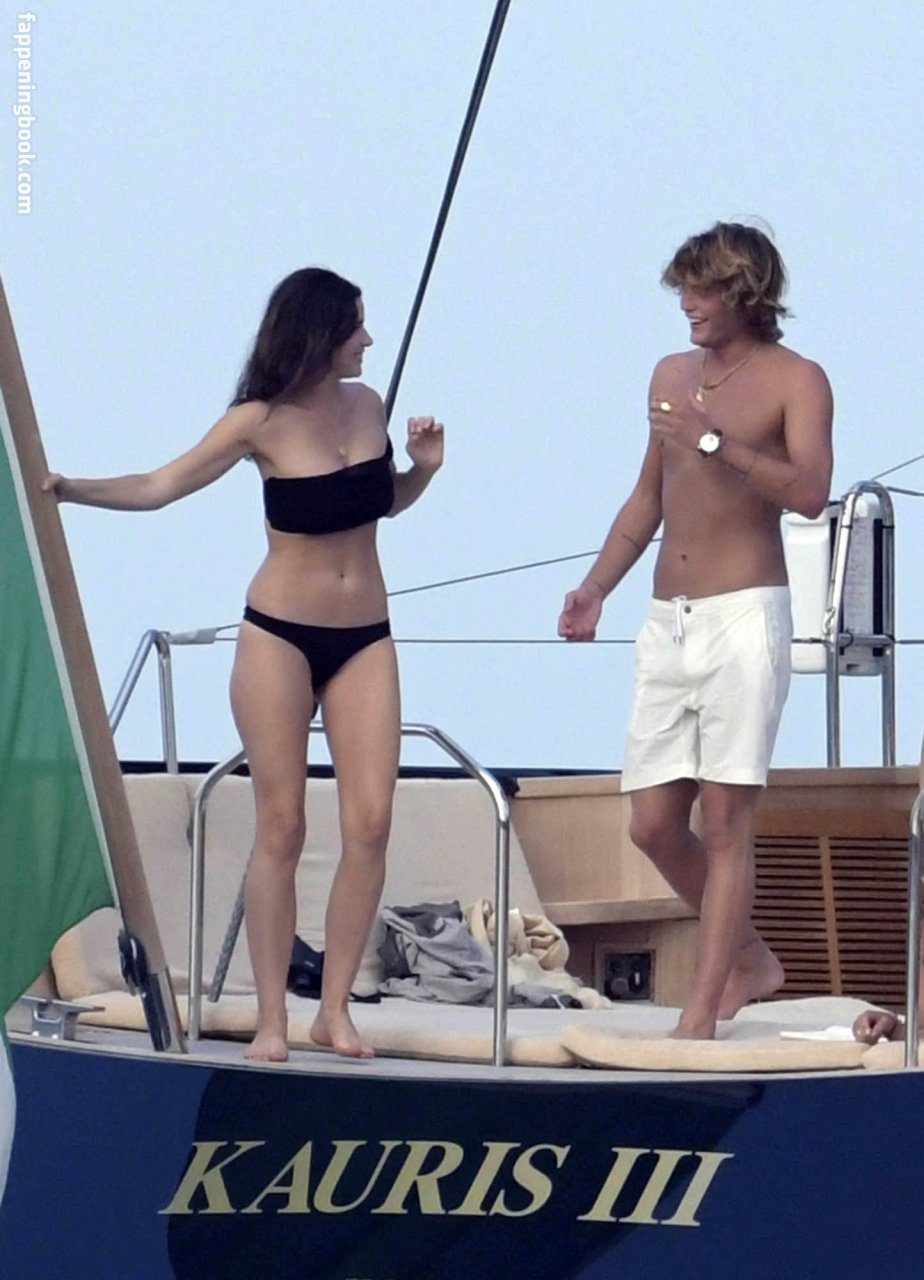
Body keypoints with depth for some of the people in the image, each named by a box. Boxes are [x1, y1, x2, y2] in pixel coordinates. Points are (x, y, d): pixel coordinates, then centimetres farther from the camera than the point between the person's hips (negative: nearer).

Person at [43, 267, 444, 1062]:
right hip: (280, 636, -3)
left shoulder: (365, 406, 3)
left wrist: (422, 471, -1)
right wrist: (74, 489, -24)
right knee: (281, 826, -3)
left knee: (370, 822, -8)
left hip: (365, 638, 4)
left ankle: (336, 1010, -1)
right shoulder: (262, 423, -9)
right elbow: (159, 487, -10)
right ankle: (272, 1017, 1)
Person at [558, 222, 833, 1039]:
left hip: (744, 618, -7)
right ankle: (749, 961, 23)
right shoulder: (672, 376, 17)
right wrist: (595, 589, 15)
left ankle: (701, 1016, -9)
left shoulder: (794, 381, -3)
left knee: (726, 820, -8)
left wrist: (715, 441, -26)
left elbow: (810, 492, -19)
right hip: (669, 625, 7)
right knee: (654, 824, 4)